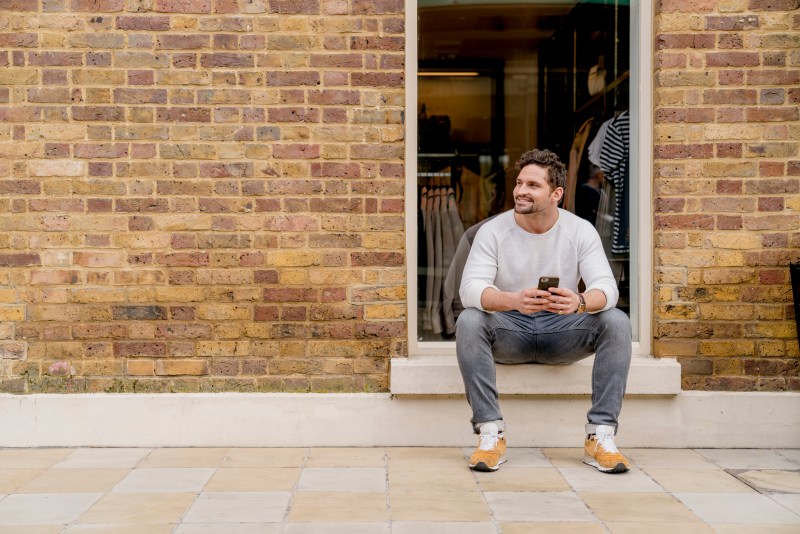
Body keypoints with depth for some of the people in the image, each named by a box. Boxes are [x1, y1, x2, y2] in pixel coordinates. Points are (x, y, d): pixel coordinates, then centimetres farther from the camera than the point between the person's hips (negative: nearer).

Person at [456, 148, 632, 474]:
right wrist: (513, 300, -43)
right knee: (468, 321, -32)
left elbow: (607, 287, -16)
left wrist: (580, 302, -42)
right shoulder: (493, 231, -9)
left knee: (617, 322, -25)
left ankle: (600, 435, -23)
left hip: (561, 331, 1)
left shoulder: (581, 231, -5)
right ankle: (490, 434, -28)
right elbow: (469, 288, -22)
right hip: (509, 332, -1)